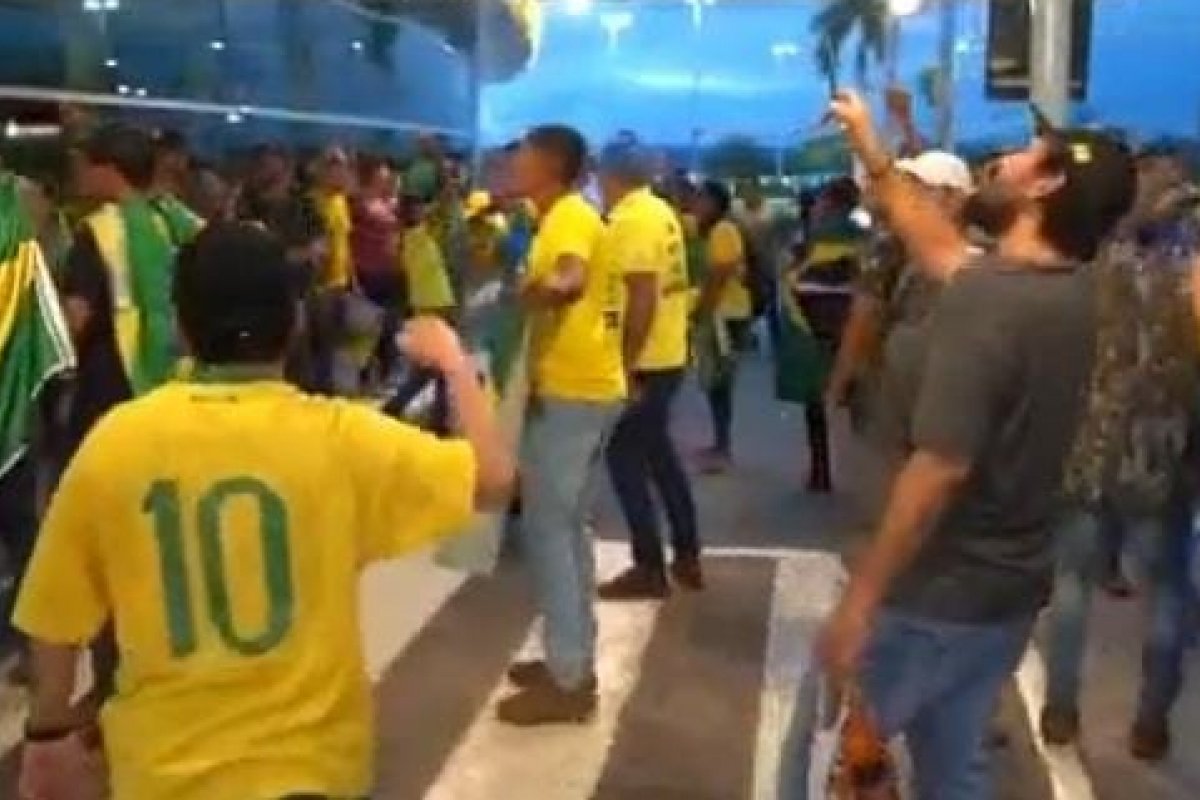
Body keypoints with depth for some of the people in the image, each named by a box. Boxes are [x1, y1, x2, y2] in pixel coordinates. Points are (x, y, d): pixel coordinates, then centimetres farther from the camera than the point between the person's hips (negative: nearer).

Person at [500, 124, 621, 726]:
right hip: (587, 387, 10)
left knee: (546, 528, -5)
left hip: (570, 392, -10)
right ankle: (573, 658, 25)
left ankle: (567, 682, 1)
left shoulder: (569, 217, -14)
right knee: (568, 525, 16)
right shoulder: (571, 217, 18)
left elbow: (568, 283, -35)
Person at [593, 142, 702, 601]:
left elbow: (643, 297, -24)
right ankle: (686, 557, 24)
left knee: (626, 459, 0)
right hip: (668, 355, 9)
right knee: (658, 452, 18)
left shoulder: (629, 220, -17)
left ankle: (649, 569, 6)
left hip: (642, 362, -9)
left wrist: (625, 366, -22)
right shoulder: (661, 211, 12)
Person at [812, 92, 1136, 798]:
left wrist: (860, 601, -23)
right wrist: (872, 152, 22)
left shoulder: (986, 298, -26)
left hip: (940, 595, -8)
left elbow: (940, 469, -30)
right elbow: (943, 248, 18)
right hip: (1009, 587, 8)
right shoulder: (1068, 289, 2)